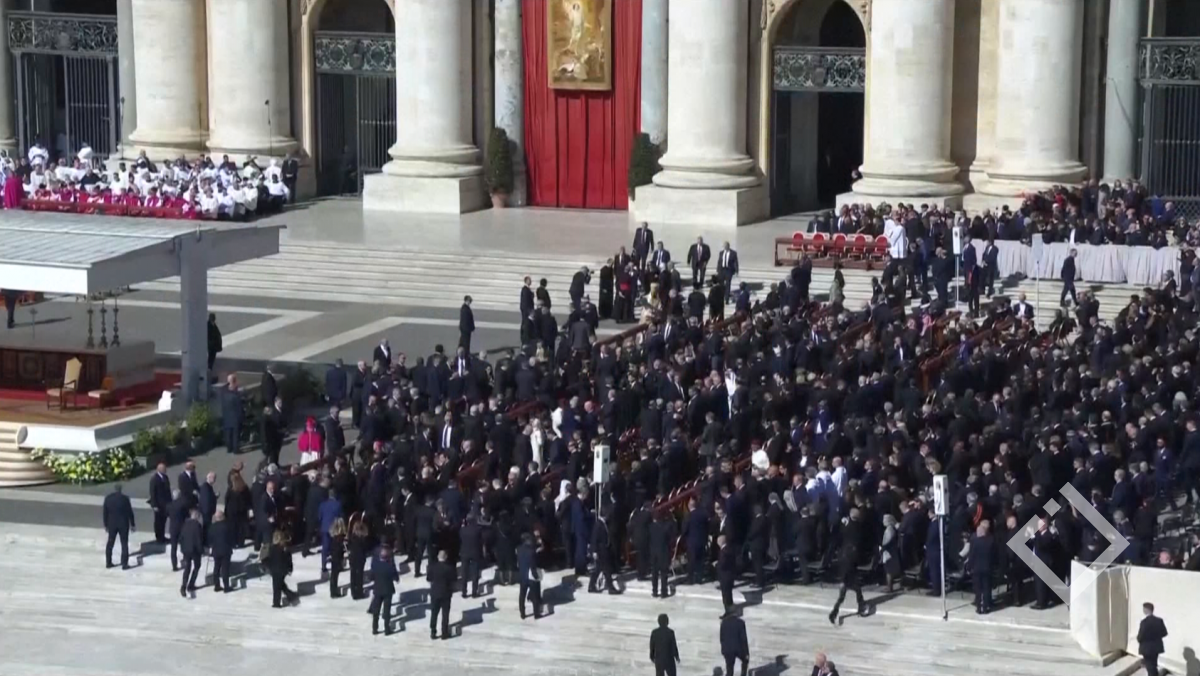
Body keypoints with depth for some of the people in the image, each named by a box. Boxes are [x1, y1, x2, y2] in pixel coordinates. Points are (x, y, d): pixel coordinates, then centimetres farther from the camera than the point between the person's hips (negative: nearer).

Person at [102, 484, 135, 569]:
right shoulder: (124, 498, -12)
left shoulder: (108, 498, -2)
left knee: (110, 543, 16)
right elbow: (130, 512, -7)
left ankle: (108, 562, 18)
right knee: (124, 544, 2)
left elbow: (105, 513, 3)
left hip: (112, 524, 3)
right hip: (123, 524, -3)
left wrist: (106, 525, 14)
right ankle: (124, 564, -2)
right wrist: (132, 524, 3)